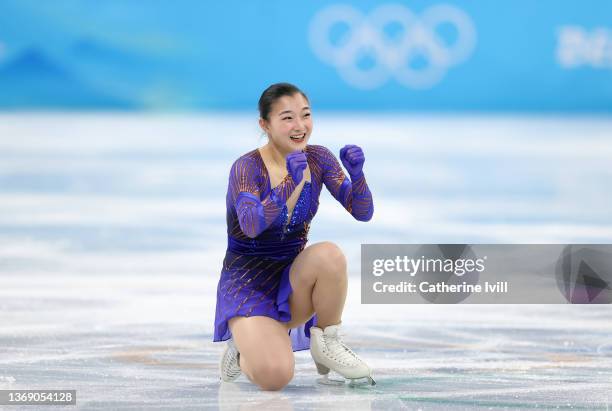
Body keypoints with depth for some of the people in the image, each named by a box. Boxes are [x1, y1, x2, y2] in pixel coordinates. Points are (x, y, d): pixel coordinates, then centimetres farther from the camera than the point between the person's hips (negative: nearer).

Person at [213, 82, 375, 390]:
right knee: (274, 377, -28)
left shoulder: (318, 159, -2)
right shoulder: (247, 167, -17)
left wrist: (356, 174, -27)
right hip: (249, 284, -4)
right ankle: (245, 350, 9)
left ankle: (327, 343, -8)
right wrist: (291, 183, -45)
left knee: (329, 255, -32)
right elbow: (251, 225, -33)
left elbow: (363, 212, -7)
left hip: (292, 283, 4)